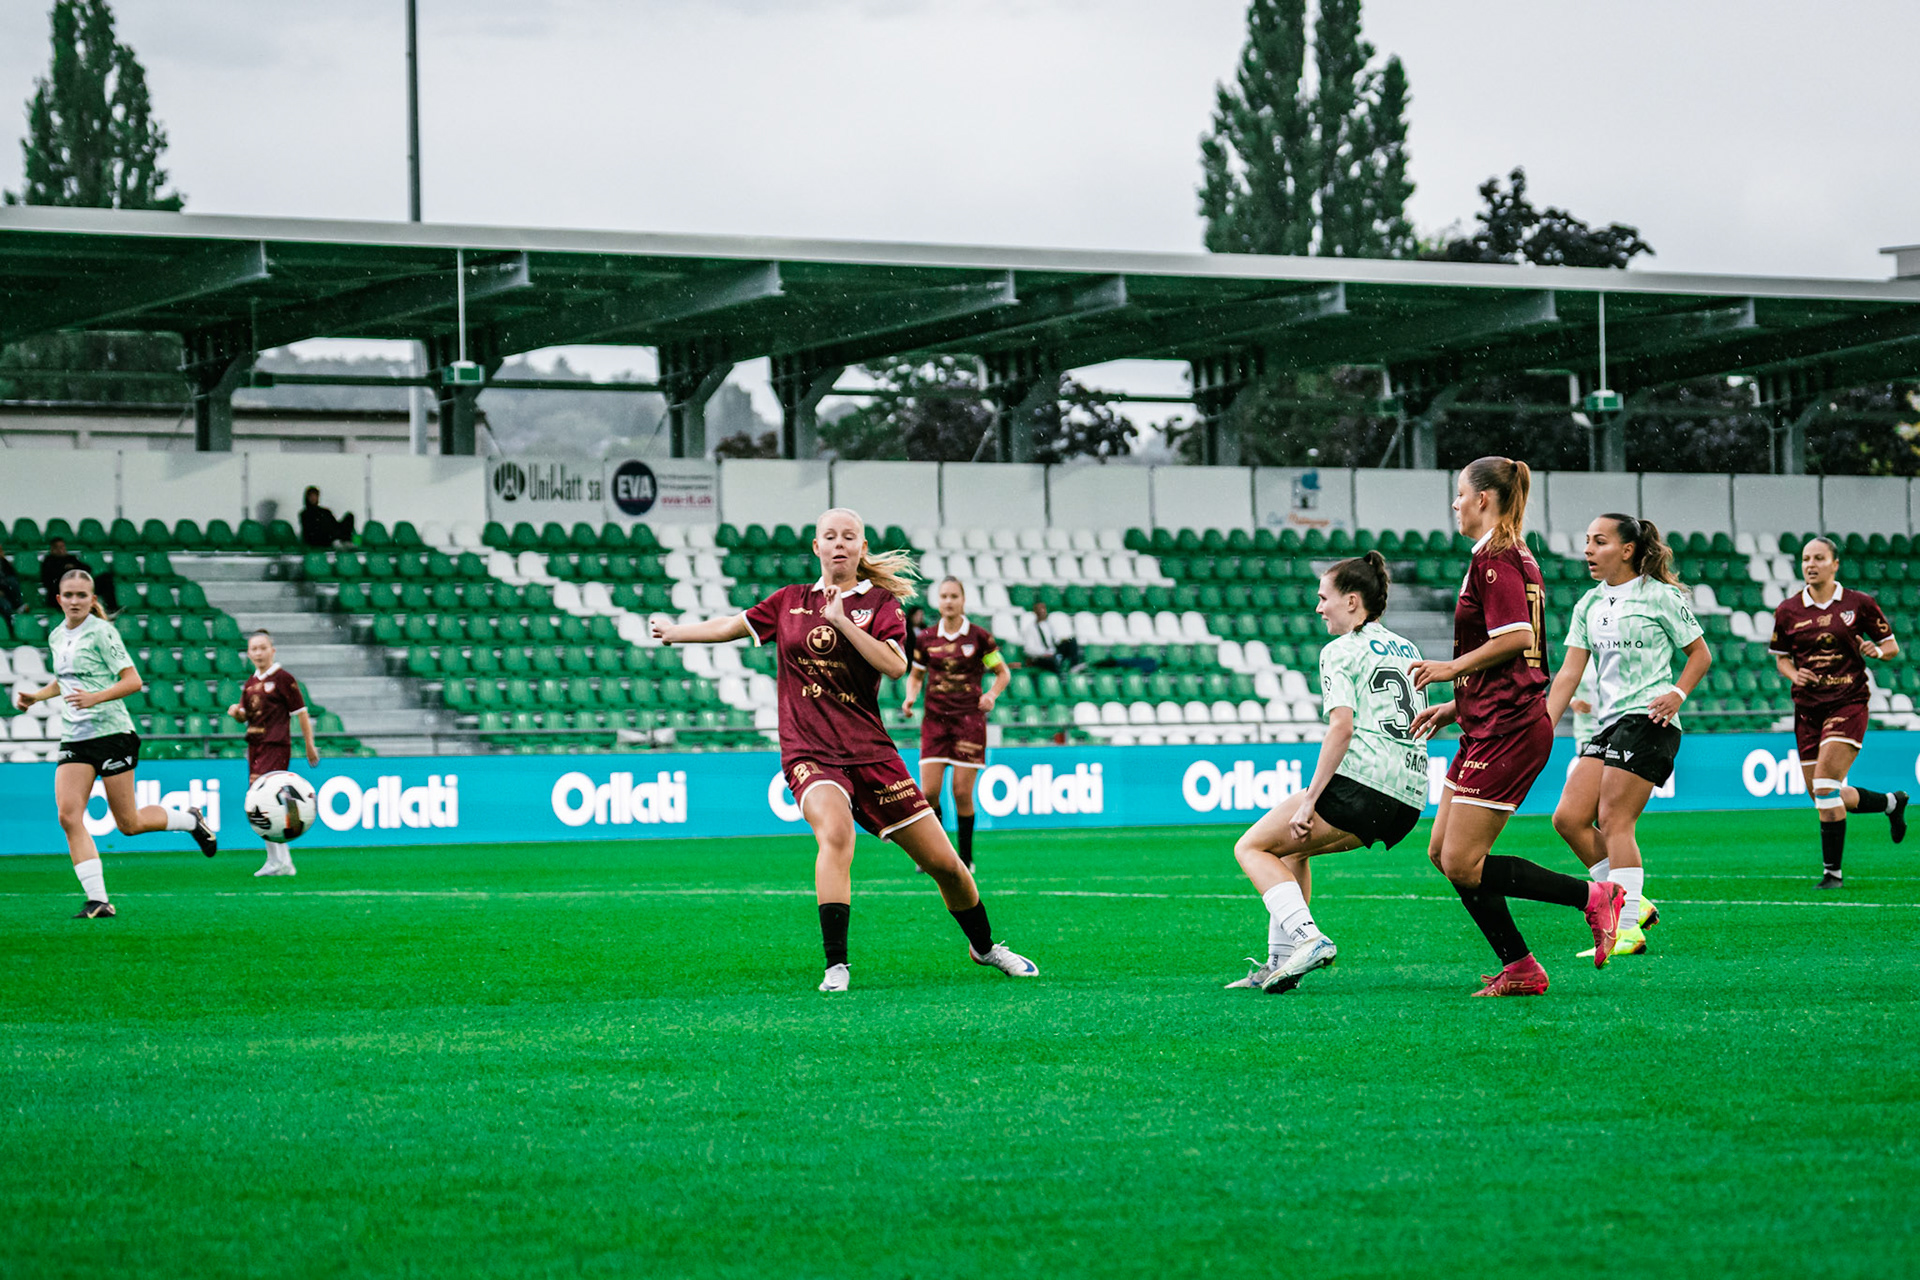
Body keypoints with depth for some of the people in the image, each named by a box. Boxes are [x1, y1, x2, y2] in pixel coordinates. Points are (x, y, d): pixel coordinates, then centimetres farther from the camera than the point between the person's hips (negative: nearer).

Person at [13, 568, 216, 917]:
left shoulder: (101, 632, -9)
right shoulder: (56, 637, 12)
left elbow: (133, 681, -13)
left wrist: (95, 698, -26)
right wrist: (35, 696, 14)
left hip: (112, 732, -6)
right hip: (75, 738, 6)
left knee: (129, 824, 0)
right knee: (68, 816, -13)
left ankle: (191, 820, 28)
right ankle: (98, 901, -11)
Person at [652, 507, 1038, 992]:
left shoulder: (880, 604, 3)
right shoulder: (790, 602, 11)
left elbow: (894, 665, -14)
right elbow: (733, 626, 25)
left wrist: (842, 621, -17)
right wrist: (675, 631, 35)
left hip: (869, 751, 0)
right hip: (809, 754, 0)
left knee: (943, 863, 3)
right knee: (835, 833, -32)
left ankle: (984, 946, 30)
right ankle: (835, 965, -33)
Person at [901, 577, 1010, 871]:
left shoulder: (979, 637, 0)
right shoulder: (926, 639, 6)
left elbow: (1003, 673, 8)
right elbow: (915, 676, 19)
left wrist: (991, 695, -10)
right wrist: (910, 698, -1)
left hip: (969, 720, -2)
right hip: (935, 720, 2)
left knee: (962, 792, -5)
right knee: (929, 791, -8)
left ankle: (965, 856, 9)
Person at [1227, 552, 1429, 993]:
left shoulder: (1340, 652, -3)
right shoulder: (1408, 650, 21)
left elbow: (1342, 727, -15)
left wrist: (1309, 800, -16)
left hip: (1361, 782, -8)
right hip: (1410, 800, 8)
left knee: (1252, 847, 4)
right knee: (1292, 847, 27)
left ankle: (1307, 937, -18)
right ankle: (1282, 962, 17)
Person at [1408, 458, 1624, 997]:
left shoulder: (1494, 558, -12)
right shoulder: (1516, 557, 19)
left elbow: (1517, 638, -24)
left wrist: (1451, 668, -12)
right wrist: (1455, 707, 22)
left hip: (1505, 730, -10)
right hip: (1493, 726, 10)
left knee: (1462, 864, -10)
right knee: (1443, 852, 9)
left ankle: (1594, 896, -7)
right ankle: (1519, 970, 9)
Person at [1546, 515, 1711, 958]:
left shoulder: (1660, 597, -4)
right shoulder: (1589, 604, 14)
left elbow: (1700, 654, 3)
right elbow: (1570, 672, 11)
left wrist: (1677, 694, -13)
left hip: (1647, 720, -7)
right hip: (1607, 723, 7)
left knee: (1614, 821, -12)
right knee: (1569, 817, -3)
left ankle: (1628, 929, -8)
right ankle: (1634, 904, 7)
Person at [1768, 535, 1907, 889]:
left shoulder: (1859, 604, -2)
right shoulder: (1788, 611, 4)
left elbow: (1892, 645, 7)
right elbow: (1781, 657, 15)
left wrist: (1878, 650, -16)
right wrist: (1793, 674, -6)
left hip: (1848, 704, -5)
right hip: (1808, 708, 5)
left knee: (1825, 783, -19)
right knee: (1822, 797, 7)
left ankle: (1832, 872, -10)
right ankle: (1891, 802, 35)